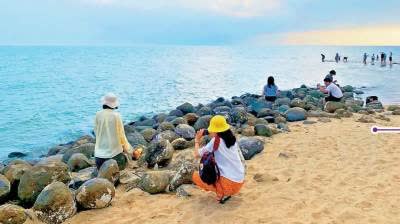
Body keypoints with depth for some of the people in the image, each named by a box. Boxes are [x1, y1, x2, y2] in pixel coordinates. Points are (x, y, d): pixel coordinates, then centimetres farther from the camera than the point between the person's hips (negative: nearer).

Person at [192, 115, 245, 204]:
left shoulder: (216, 140, -12)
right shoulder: (232, 138, 6)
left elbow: (197, 154, -6)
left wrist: (197, 140, 8)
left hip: (229, 183, -7)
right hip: (240, 182, 7)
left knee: (195, 176, 8)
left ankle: (221, 193, -1)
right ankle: (226, 192, 15)